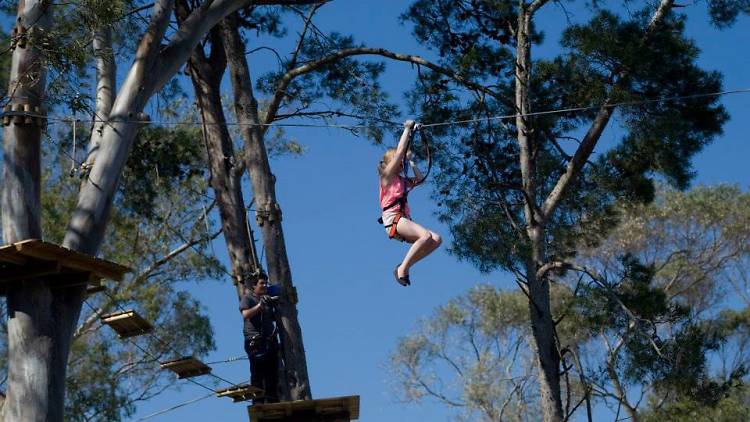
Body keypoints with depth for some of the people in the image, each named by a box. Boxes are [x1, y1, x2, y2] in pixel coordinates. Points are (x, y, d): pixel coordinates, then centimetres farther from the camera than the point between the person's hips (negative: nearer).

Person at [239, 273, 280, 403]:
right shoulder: (247, 298, 4)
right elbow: (245, 314, -13)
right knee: (258, 373, -9)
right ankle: (258, 401, -10)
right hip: (255, 341, -7)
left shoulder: (268, 300, 23)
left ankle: (272, 401, 6)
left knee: (272, 373, 3)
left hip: (270, 341, 7)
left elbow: (274, 318, 28)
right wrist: (260, 305, -18)